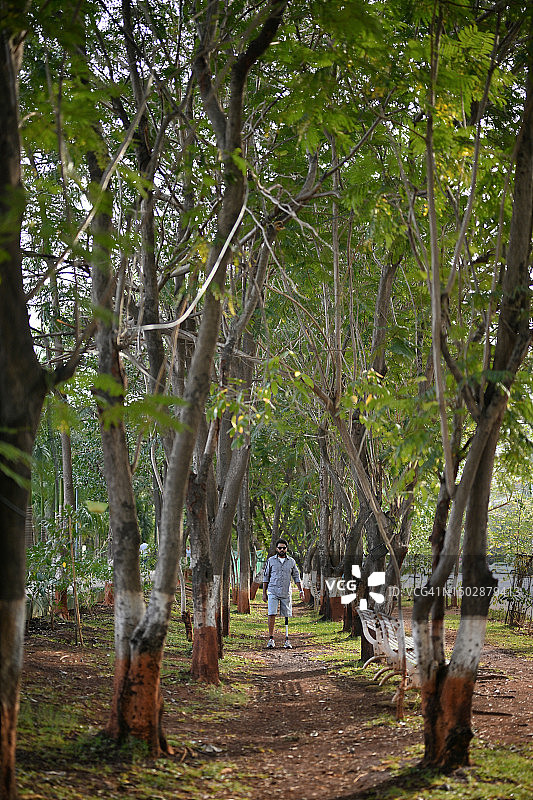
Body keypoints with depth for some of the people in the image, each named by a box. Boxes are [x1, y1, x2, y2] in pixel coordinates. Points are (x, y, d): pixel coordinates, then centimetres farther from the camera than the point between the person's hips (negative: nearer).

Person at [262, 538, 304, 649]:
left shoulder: (291, 561, 8)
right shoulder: (271, 560, 3)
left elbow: (296, 576, 12)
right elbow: (266, 577, 7)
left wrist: (301, 590, 2)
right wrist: (264, 593, 3)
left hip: (286, 593, 2)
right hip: (273, 592, -2)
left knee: (286, 616, 2)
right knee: (272, 614, -12)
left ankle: (286, 640, 8)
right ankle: (271, 639, -5)